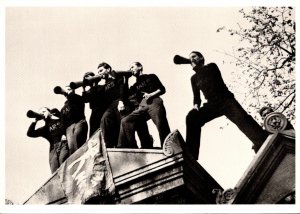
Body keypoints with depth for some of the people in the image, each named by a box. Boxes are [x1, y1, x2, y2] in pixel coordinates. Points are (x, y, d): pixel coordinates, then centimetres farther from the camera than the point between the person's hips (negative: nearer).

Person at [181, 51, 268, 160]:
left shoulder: (211, 66, 18)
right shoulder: (194, 78, 24)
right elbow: (196, 96, 18)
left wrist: (196, 66, 13)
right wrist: (196, 104, -3)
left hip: (225, 99, -3)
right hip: (211, 105, 3)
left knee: (241, 118, -30)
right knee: (192, 117, -26)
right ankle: (190, 156, -34)